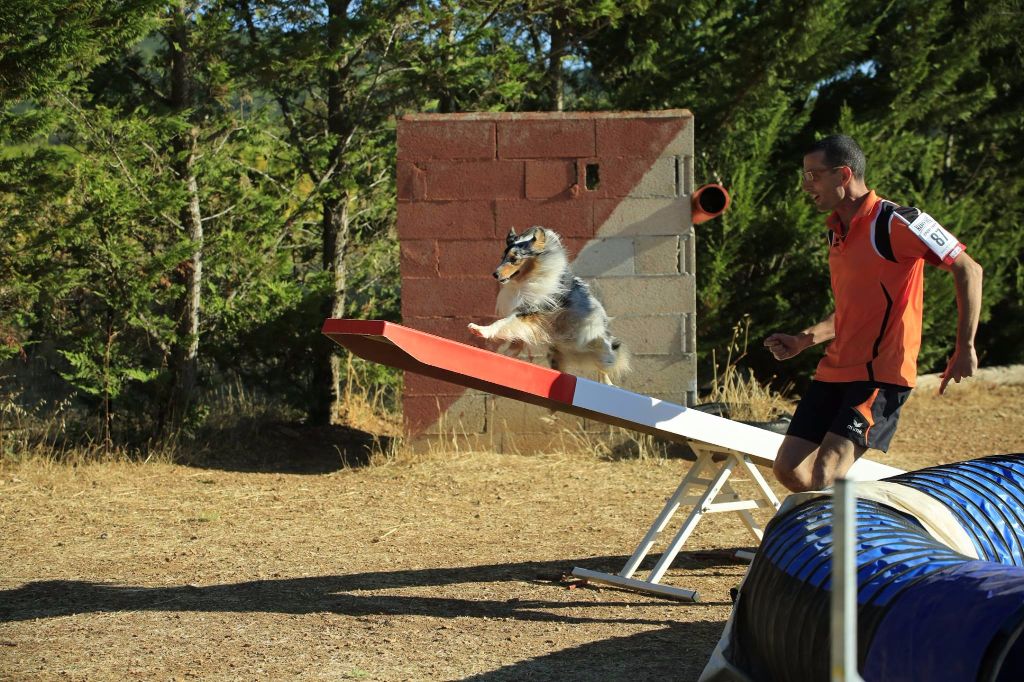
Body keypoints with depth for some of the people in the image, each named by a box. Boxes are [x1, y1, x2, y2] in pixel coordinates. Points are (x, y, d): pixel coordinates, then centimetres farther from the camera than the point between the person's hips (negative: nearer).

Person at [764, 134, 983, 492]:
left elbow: (968, 270, -11)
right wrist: (804, 340, 14)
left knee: (826, 473, -21)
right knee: (790, 469, 1)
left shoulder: (894, 223, -12)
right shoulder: (836, 231, 16)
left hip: (881, 373, -9)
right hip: (835, 370, 9)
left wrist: (965, 348, -12)